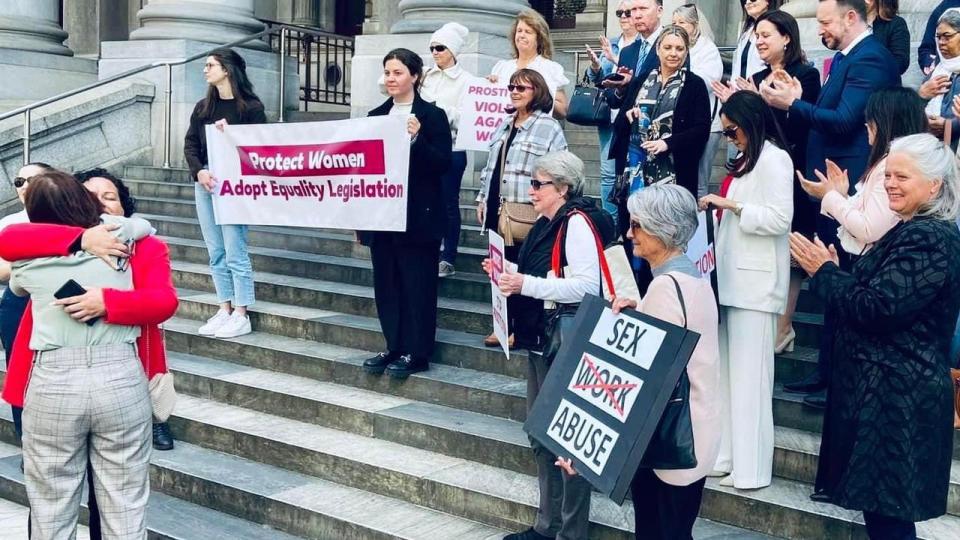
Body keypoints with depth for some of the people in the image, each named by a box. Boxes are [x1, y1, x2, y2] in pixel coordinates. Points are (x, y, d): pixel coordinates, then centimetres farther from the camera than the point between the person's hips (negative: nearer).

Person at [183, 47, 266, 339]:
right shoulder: (203, 107, 13)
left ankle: (241, 315, 2)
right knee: (216, 252, 9)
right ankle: (224, 309, 17)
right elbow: (190, 144, 8)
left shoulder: (251, 107, -4)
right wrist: (199, 171, -8)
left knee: (234, 252, -6)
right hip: (204, 181, 6)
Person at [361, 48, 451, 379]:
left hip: (418, 215, -6)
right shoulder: (376, 116, 12)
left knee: (416, 284, 0)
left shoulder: (432, 115, -4)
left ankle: (415, 352, 8)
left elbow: (443, 164, -11)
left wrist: (417, 138, -22)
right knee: (386, 283, 10)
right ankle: (393, 347, 20)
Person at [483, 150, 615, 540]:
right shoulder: (546, 223, 12)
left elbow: (587, 287, -24)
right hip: (540, 342, 10)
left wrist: (525, 284, -25)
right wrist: (509, 274, 6)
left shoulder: (578, 223, -16)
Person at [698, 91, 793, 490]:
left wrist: (731, 205, -15)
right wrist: (717, 208, 11)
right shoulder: (747, 161, 18)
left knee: (749, 374, -7)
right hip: (734, 276, 9)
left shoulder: (773, 159, -8)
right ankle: (727, 455, 15)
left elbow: (780, 219, -17)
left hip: (756, 281, -9)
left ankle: (751, 469, -2)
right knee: (727, 372, 9)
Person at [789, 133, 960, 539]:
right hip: (890, 387, 11)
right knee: (884, 506, 18)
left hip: (897, 395, -10)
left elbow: (876, 310, -24)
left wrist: (824, 271, -12)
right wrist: (832, 271, 4)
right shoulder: (915, 231, 14)